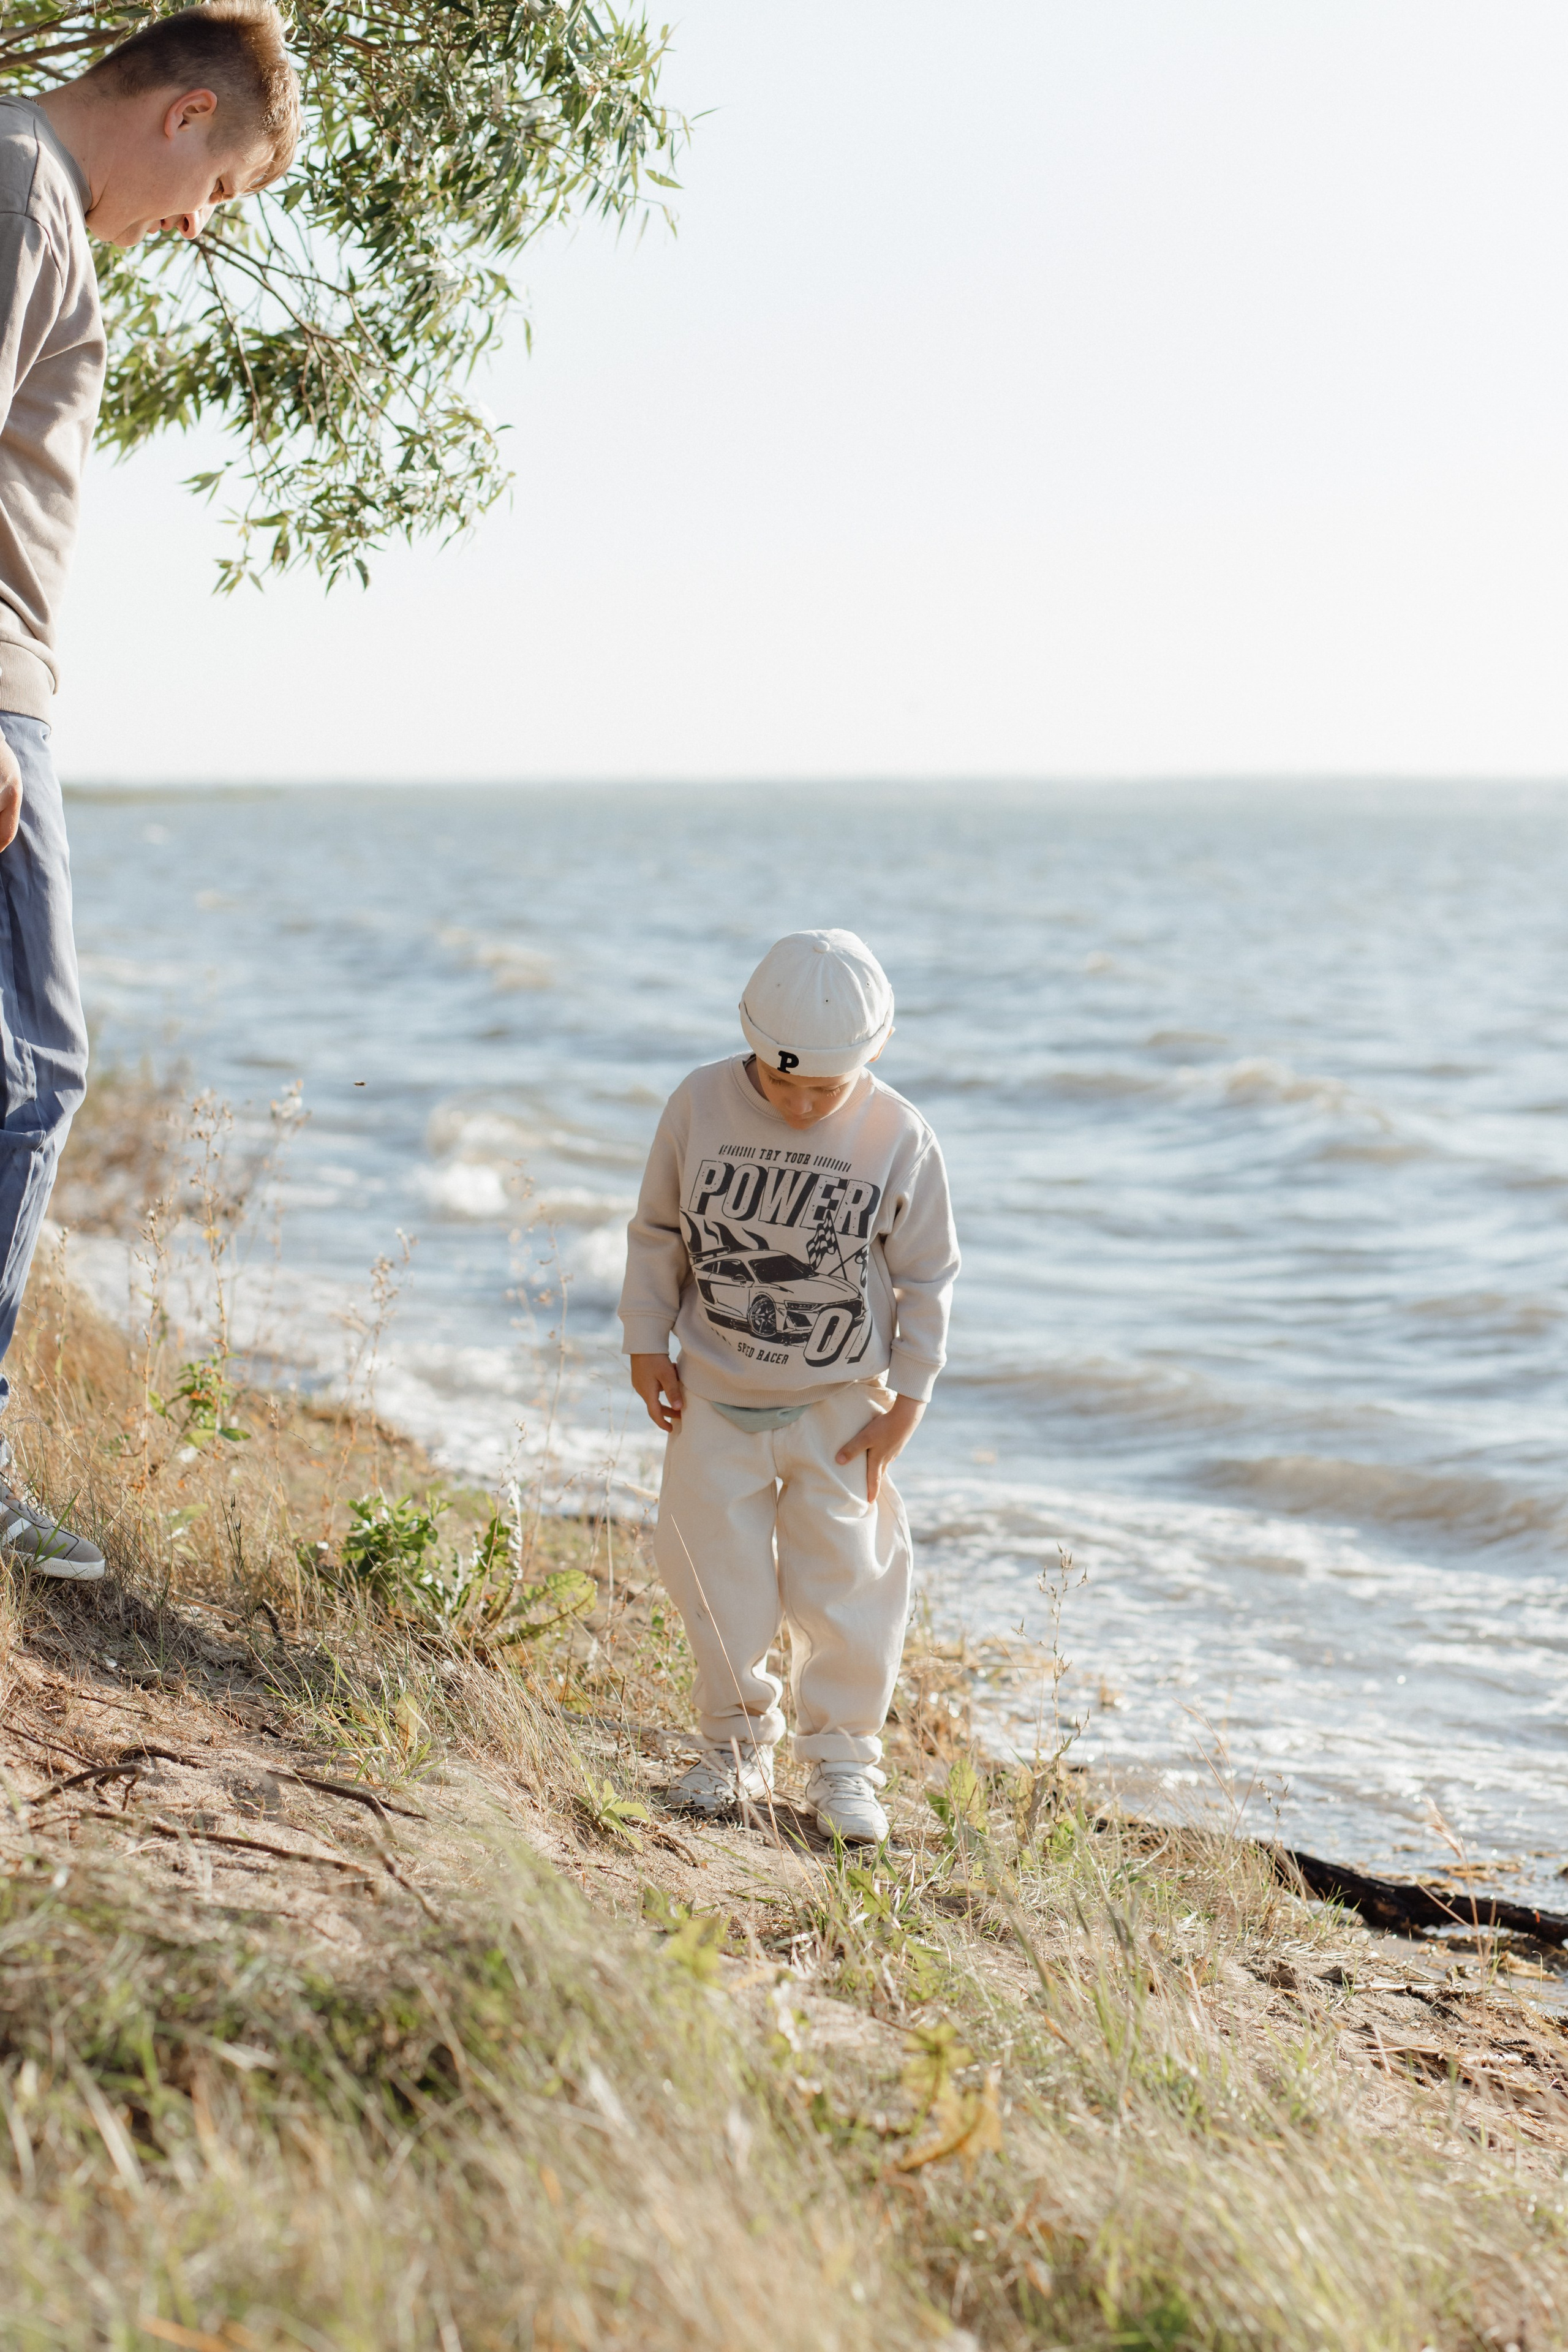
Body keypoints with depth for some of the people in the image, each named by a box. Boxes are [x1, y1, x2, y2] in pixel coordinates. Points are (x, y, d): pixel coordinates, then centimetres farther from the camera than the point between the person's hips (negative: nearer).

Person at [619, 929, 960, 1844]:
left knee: (843, 1586, 2)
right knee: (718, 1581, 6)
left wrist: (905, 1403, -5)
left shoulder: (901, 1141, -13)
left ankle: (844, 1760, 18)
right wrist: (648, 1344, 1)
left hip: (838, 1406, -1)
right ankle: (738, 1744, 25)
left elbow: (927, 1278, -4)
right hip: (715, 1396, 1)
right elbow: (658, 1233, 4)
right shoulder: (701, 1106, -9)